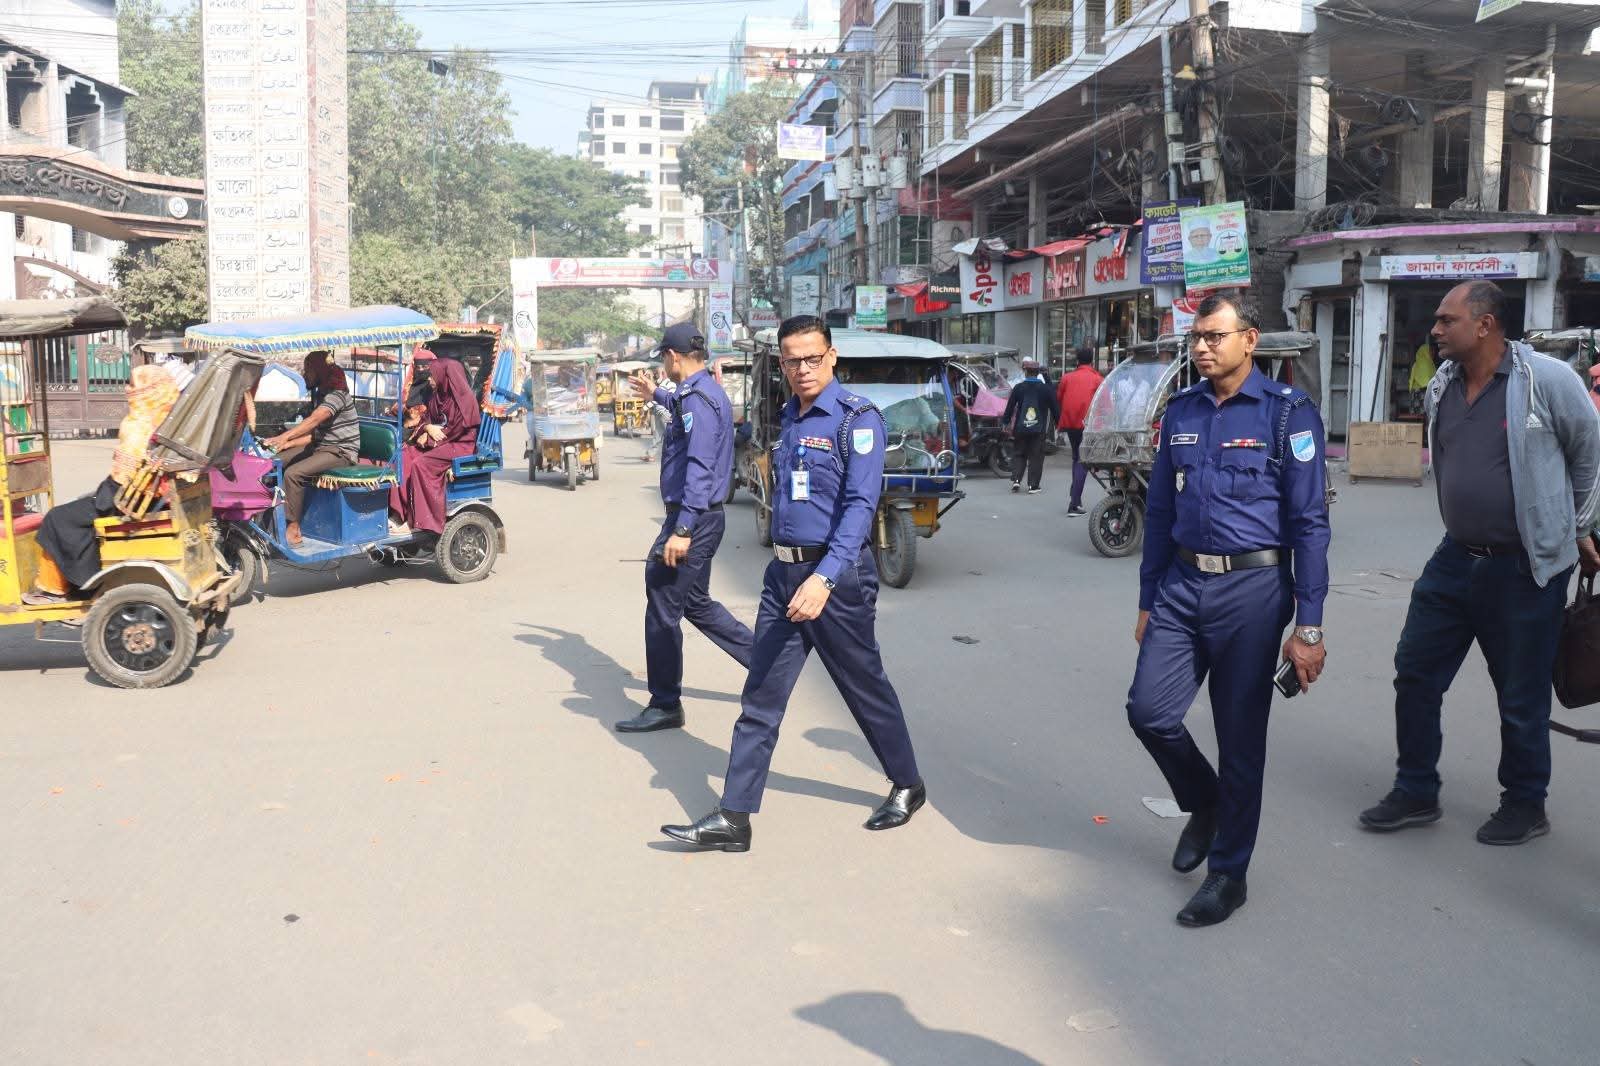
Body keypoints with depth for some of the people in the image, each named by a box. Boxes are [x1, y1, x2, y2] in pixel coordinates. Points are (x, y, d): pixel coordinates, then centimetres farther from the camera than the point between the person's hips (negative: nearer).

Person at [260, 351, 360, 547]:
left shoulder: (337, 394, -15)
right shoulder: (318, 394, 17)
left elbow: (313, 420, -32)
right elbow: (314, 433, 17)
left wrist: (284, 437, -43)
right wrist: (289, 444, 2)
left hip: (341, 451, -10)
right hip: (319, 446, 10)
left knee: (293, 474, -27)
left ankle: (293, 530, -21)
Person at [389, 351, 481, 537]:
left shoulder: (465, 399, -14)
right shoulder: (437, 396, 13)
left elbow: (457, 430, -16)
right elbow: (426, 419, 17)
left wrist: (430, 438, -10)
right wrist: (428, 428, -7)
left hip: (459, 446, -8)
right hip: (438, 443, 9)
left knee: (420, 464, -28)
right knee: (403, 457, -13)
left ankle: (417, 522, -25)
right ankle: (399, 513, -17)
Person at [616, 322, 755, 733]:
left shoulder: (699, 398, -18)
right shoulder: (705, 392, 14)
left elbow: (699, 468, -27)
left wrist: (682, 530, -31)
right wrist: (656, 396, 54)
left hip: (693, 519, -11)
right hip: (701, 518, 11)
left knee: (663, 611, -3)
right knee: (696, 603, 21)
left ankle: (665, 706, 7)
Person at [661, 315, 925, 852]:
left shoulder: (856, 418, -13)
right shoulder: (789, 417, 12)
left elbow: (860, 504, -22)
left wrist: (824, 578, -30)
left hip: (836, 574, -7)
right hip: (782, 573, 7)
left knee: (866, 689, 9)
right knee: (760, 699, 4)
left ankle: (908, 786, 30)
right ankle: (733, 818, 7)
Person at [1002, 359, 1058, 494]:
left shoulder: (1018, 388, -2)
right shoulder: (1046, 389, -1)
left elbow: (1010, 407, 0)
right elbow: (1054, 408, 3)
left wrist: (1005, 422, 10)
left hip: (1020, 428, 1)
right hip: (1039, 429, -1)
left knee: (1018, 454, 14)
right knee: (1036, 456, 5)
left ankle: (1016, 479, 0)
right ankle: (1033, 485, 1)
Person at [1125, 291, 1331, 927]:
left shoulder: (1287, 412, -6)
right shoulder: (1181, 412, 10)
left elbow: (1309, 522, -8)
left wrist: (1308, 627, -11)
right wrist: (1148, 602, 14)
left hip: (1252, 589, -5)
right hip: (1182, 584, 5)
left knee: (1241, 737, 4)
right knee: (1149, 712, -3)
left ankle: (1228, 873, 20)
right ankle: (1204, 803, 28)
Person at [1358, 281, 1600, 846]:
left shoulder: (1547, 380, -14)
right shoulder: (1442, 386, 3)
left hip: (1526, 567, -6)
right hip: (1457, 558, 6)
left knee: (1522, 696, 7)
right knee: (1414, 672, 8)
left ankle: (1525, 805, 27)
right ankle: (1415, 792, 23)